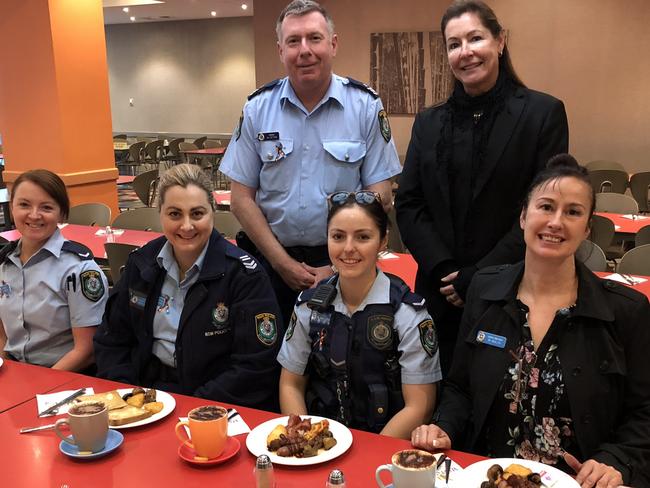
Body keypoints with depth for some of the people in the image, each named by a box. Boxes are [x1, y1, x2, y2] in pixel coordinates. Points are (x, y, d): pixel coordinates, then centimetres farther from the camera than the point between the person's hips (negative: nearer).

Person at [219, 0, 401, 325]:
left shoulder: (366, 106, -6)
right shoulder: (258, 108, -2)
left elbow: (379, 196, -6)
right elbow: (242, 198, 0)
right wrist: (283, 263, -7)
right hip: (273, 263, 2)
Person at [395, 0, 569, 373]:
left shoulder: (544, 113, -3)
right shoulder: (429, 122, 9)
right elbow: (408, 205, 4)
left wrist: (479, 276, -13)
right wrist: (443, 270, -10)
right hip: (440, 295, 3)